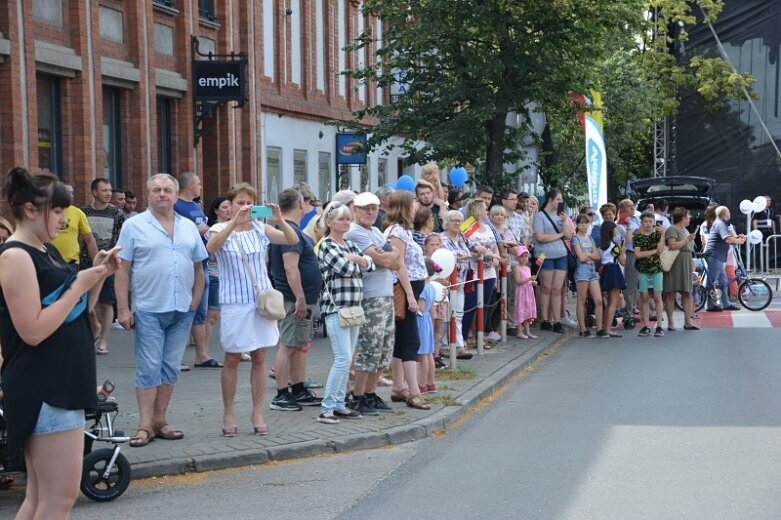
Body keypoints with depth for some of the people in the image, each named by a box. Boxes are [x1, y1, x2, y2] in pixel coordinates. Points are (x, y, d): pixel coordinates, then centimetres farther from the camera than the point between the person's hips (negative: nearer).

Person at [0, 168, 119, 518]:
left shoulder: (47, 251, 13)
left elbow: (75, 313, 19)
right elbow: (33, 331, -21)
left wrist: (98, 276, 4)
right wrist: (79, 284, -17)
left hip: (60, 381, 10)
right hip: (43, 389, -10)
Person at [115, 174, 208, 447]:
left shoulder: (189, 227, 11)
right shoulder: (134, 226, -1)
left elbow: (198, 268, 15)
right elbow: (122, 270, -3)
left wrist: (195, 302, 5)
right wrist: (123, 309, -9)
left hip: (182, 311, 4)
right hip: (149, 311, -4)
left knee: (170, 368, 8)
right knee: (149, 368, -4)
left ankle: (159, 421, 16)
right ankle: (145, 425, 0)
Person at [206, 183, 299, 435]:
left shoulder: (260, 228, 6)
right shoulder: (220, 230, -2)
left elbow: (293, 240, -3)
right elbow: (211, 246, -25)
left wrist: (280, 220, -22)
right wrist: (234, 222, -35)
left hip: (262, 299, 3)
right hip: (234, 303, -3)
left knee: (259, 358, 6)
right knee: (232, 359, 4)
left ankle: (257, 412, 14)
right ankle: (228, 413, 14)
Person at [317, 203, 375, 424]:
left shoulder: (349, 245, 16)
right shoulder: (327, 246, -6)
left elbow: (370, 263, 5)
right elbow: (346, 268, -19)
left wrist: (353, 259, -12)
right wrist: (358, 262, 1)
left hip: (353, 307, 8)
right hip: (336, 307, -8)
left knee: (346, 359, 9)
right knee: (343, 358, -13)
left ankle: (339, 404, 15)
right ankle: (327, 408, -11)